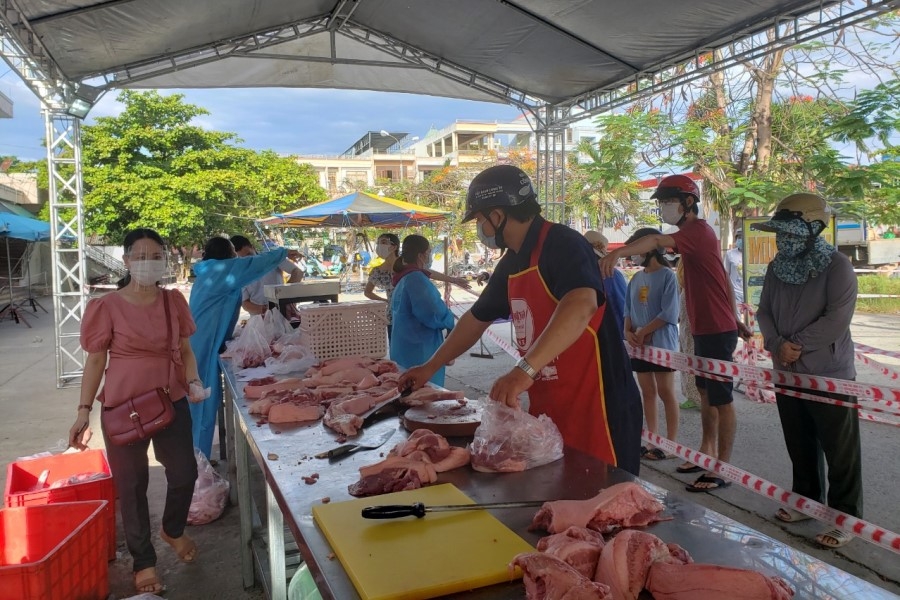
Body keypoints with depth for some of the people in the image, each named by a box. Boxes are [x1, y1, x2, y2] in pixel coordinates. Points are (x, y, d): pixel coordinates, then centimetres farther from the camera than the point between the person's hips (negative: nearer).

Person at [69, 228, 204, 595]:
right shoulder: (106, 307, -9)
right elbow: (95, 362, -3)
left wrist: (193, 382, -8)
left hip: (172, 402, 3)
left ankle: (173, 530, 43)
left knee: (185, 474, 11)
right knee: (131, 484, 8)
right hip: (123, 407, -3)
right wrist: (84, 410, -7)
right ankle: (143, 561, 28)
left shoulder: (174, 301, 0)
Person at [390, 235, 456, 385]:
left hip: (406, 352, 10)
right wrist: (450, 321, -6)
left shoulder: (403, 279, 15)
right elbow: (434, 315, -26)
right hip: (419, 354, -10)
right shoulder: (416, 278, -17)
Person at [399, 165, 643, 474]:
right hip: (546, 409, 8)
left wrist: (525, 369, -42)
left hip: (595, 408, -8)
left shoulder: (562, 244, -16)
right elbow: (476, 319, 21)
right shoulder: (510, 265, 10)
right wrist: (430, 367, 24)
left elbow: (582, 305, -35)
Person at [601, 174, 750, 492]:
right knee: (706, 393, 18)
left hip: (717, 330, -10)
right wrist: (735, 319, 24)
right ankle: (707, 452, 31)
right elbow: (722, 279, 20)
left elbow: (657, 241, -38)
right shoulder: (695, 233, 15)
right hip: (704, 328, 10)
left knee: (721, 399, -2)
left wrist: (618, 252, -54)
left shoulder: (698, 231, -17)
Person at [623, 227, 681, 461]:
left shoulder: (667, 275, -8)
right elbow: (629, 310, 13)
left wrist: (643, 331, -13)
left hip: (662, 343, -6)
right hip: (640, 345, 6)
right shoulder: (636, 278, 10)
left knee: (666, 392, 0)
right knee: (647, 392, 10)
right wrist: (628, 332, -4)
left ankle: (671, 442, 9)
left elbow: (669, 313, -15)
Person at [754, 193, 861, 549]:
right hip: (787, 374, 6)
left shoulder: (836, 266, -13)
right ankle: (807, 500, 35)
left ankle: (846, 517, 18)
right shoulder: (776, 268, 6)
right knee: (799, 446, 18)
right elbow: (764, 311, 4)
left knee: (840, 451, 5)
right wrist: (777, 344, -14)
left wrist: (797, 345, -16)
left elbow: (837, 318, -20)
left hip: (830, 376, -6)